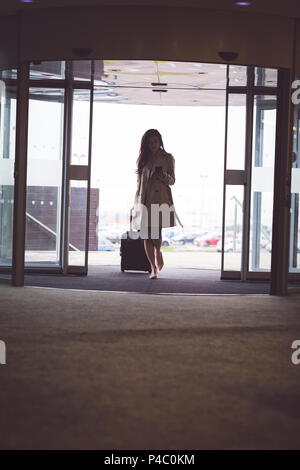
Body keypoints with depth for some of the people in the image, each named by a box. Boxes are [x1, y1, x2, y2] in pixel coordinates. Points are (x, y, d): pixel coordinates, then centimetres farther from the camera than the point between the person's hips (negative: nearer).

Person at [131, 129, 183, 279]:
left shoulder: (168, 158, 6)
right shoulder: (143, 159, 15)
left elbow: (172, 181, 5)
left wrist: (163, 175, -17)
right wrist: (136, 203, 15)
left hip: (160, 199, -3)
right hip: (144, 199, 3)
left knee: (156, 232, -12)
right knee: (146, 235, -2)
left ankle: (158, 253, 22)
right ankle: (153, 268, 6)